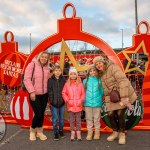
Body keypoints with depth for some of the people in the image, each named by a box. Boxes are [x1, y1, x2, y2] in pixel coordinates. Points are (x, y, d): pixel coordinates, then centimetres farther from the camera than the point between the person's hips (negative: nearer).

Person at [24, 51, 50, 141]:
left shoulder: (47, 67, 6)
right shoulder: (32, 65, -11)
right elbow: (27, 79, -14)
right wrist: (32, 91, -18)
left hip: (44, 94, 5)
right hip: (34, 94, -5)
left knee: (42, 114, 11)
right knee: (38, 114, -7)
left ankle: (39, 132, 30)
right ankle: (32, 130, 21)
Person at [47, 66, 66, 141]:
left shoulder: (63, 80, 1)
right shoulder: (50, 80, -2)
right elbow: (49, 91, -4)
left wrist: (64, 99, -5)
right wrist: (52, 100, -10)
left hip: (62, 102, 2)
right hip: (54, 103, -1)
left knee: (61, 118, 13)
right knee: (55, 119, 5)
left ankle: (61, 131, 31)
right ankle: (56, 133, 18)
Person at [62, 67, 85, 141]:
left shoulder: (80, 84, -1)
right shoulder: (67, 84, 0)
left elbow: (83, 93, 0)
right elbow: (64, 93, 2)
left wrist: (81, 100, -10)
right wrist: (67, 100, -6)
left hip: (78, 105, 0)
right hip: (70, 105, 1)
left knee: (78, 120, 9)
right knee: (72, 120, 10)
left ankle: (78, 133, 21)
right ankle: (72, 133, 21)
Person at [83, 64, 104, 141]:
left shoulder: (99, 80, 0)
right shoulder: (85, 81, 3)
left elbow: (102, 91, 6)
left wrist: (99, 98, 4)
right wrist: (85, 98, 4)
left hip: (97, 103, -1)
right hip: (88, 102, 1)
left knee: (97, 118, 10)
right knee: (89, 118, 10)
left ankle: (97, 132, 22)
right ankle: (89, 132, 21)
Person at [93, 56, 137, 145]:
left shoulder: (112, 67, -15)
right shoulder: (101, 74, 9)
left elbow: (123, 81, -25)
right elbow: (105, 88, 9)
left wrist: (124, 97, -31)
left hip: (123, 94, -6)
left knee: (120, 114, -9)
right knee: (111, 114, 0)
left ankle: (122, 134, 15)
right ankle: (115, 132, 25)